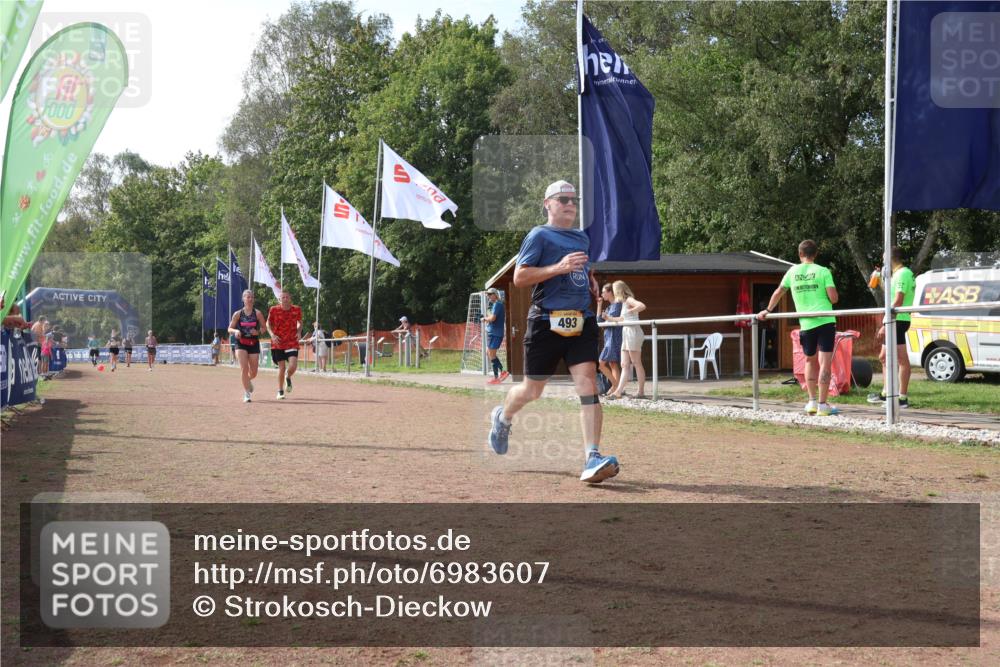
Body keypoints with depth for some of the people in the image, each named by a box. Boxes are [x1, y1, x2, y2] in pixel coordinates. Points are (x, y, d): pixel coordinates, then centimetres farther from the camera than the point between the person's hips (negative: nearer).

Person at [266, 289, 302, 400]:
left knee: (293, 366, -16)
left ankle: (288, 378, 21)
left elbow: (300, 322, 16)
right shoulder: (274, 310, -5)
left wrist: (299, 332, -3)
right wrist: (272, 334, -10)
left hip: (292, 343, 0)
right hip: (278, 343, 0)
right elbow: (268, 324, 7)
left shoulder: (297, 310, -2)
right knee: (281, 367, 0)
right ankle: (280, 391, 18)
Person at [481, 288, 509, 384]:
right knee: (489, 353, 17)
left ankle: (496, 378, 1)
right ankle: (502, 371, 18)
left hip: (494, 333, -10)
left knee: (492, 355, -4)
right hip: (492, 332, 10)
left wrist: (485, 318, -4)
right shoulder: (500, 304, 16)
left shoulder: (497, 304, -14)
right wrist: (487, 318, 10)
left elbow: (492, 318, -24)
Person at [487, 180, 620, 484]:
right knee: (532, 390, 7)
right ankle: (502, 417, 41)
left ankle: (592, 459, -20)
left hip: (581, 321, 5)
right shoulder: (539, 235, -2)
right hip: (546, 322, -4)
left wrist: (591, 281, 15)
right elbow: (519, 277, -11)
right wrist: (560, 267, -20)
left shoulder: (582, 237, 18)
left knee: (588, 382, -13)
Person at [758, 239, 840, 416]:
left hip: (806, 323, 3)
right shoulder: (823, 271, -1)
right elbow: (834, 298, -8)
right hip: (825, 321, -3)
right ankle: (822, 405, -5)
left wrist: (767, 311, 31)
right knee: (825, 363, -2)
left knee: (810, 361, 20)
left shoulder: (792, 272, 9)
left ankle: (812, 402, 19)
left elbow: (778, 293, 18)